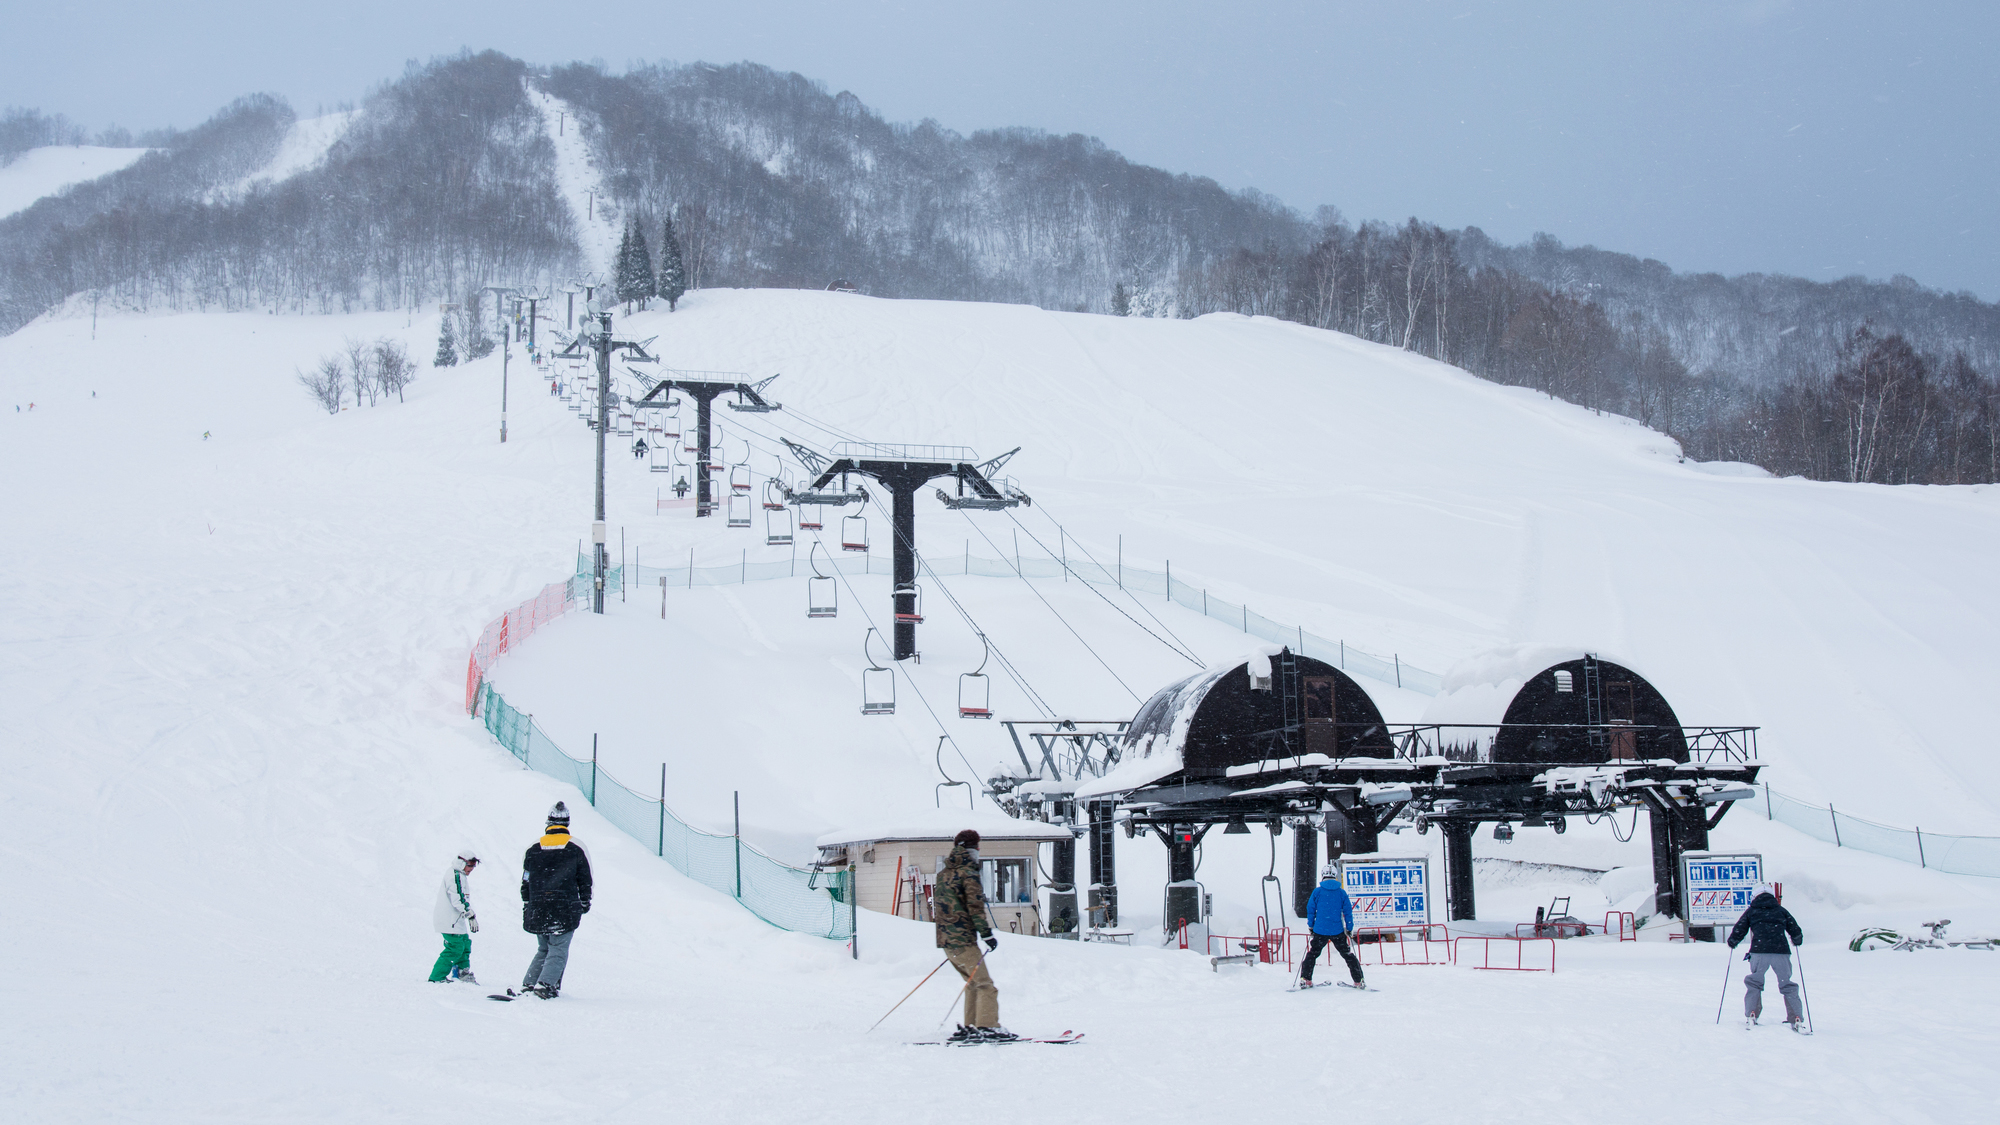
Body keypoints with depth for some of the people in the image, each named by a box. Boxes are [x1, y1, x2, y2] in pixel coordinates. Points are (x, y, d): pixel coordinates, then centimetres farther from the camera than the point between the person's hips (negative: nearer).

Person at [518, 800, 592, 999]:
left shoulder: (533, 848, 5)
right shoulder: (577, 848, -1)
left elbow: (526, 883, 10)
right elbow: (585, 881, 2)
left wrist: (527, 908, 19)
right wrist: (585, 904, 15)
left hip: (538, 910, 3)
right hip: (565, 911, -3)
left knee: (543, 950, 18)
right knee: (558, 951, 1)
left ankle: (528, 985, 8)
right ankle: (545, 984, -17)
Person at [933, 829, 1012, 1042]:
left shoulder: (943, 874, 16)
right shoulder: (968, 872, -10)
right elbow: (975, 906, -17)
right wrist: (987, 934, -16)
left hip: (946, 939, 9)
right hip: (963, 939, -9)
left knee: (973, 983, 17)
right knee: (985, 985, -7)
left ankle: (969, 1028, 13)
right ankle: (987, 1027, -15)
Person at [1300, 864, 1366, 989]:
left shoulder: (1317, 891, -3)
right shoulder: (1341, 892, -1)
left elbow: (1310, 909, 2)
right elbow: (1348, 911, 2)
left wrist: (1311, 926, 13)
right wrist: (1349, 928, 10)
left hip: (1320, 931, -1)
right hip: (1338, 931, 1)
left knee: (1312, 954, 14)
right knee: (1347, 954, 10)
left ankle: (1305, 979, 9)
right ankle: (1359, 981, 11)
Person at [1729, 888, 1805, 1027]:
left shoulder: (1751, 911, 15)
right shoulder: (1781, 911, 18)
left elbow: (1739, 930, 9)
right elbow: (1795, 931, 17)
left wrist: (1732, 942, 29)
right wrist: (1797, 939, 40)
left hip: (1759, 951, -1)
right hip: (1781, 951, 1)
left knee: (1754, 984, 14)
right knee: (1787, 985, 9)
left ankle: (1751, 1015, 4)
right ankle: (1796, 1019, 2)